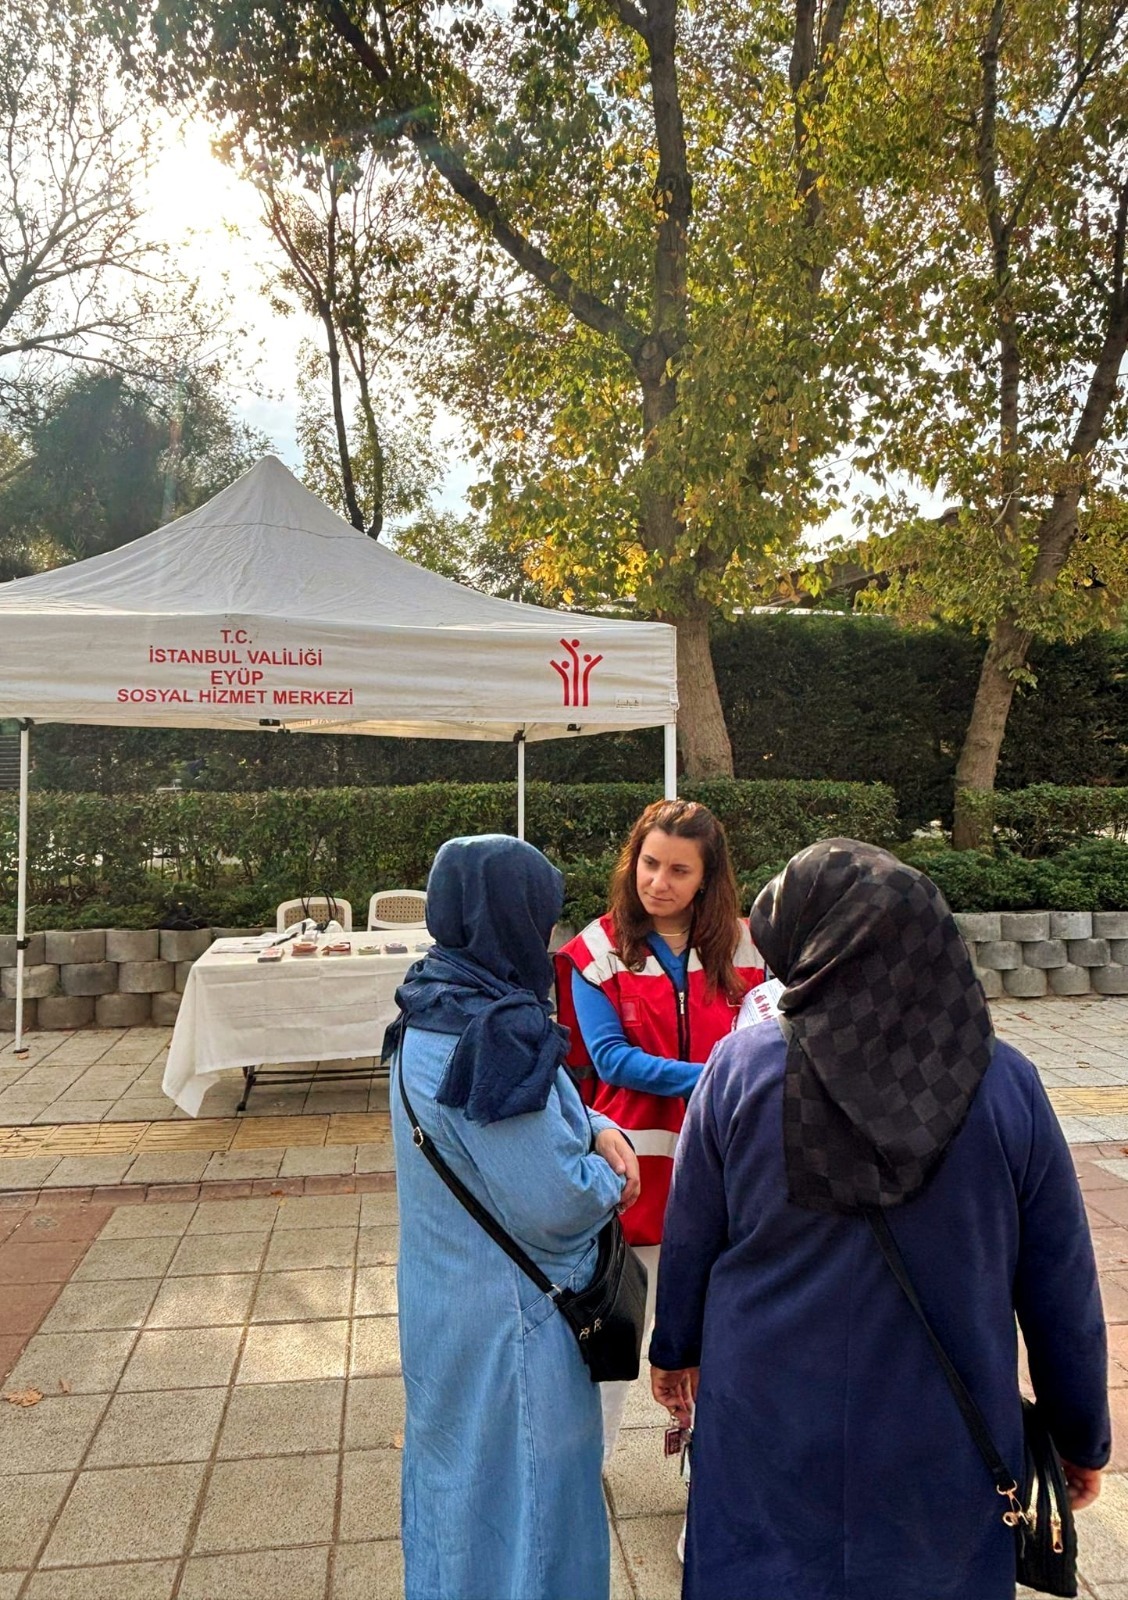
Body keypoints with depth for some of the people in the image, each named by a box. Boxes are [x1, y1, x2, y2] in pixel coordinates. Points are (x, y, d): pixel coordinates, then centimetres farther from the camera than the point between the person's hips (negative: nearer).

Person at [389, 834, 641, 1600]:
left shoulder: (433, 1012, -2)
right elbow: (555, 1205, -27)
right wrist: (612, 1185, -6)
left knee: (459, 1469, 27)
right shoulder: (493, 1035, -30)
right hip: (509, 1316, -9)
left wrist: (595, 1126, -5)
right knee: (521, 1490, 12)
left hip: (445, 1299, 9)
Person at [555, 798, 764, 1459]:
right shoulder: (599, 951, -8)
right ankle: (591, 1449, 36)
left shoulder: (744, 946, -1)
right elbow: (610, 1057, -14)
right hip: (634, 1161, -2)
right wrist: (708, 1078, -22)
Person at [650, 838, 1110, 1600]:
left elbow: (690, 1237, -4)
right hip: (945, 1452, 1)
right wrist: (1083, 1436, 11)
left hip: (769, 1431, 0)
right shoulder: (1007, 1085, -14)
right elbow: (1062, 1285, -4)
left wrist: (675, 1349, 15)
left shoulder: (742, 1065, -16)